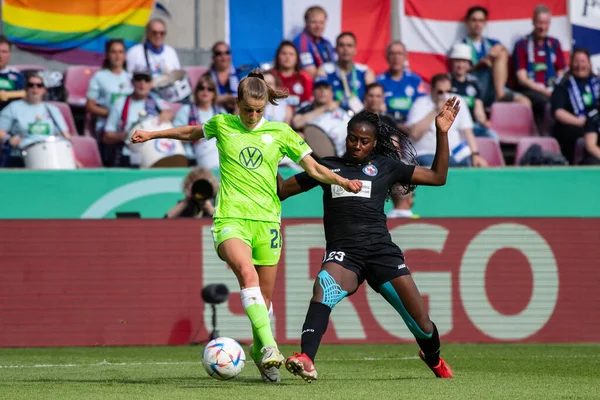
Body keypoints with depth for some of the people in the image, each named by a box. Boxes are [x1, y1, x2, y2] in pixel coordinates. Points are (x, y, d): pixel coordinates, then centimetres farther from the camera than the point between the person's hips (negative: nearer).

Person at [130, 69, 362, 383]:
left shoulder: (280, 132, 7)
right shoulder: (222, 125, 7)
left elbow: (313, 169, 11)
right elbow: (192, 133, 28)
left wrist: (342, 181, -6)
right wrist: (152, 134, 31)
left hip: (266, 220, 2)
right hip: (230, 218, -2)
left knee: (265, 294, 6)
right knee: (246, 272, -30)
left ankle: (259, 351, 32)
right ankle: (269, 346, -39)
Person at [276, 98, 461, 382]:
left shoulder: (385, 166, 15)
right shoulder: (328, 167, 17)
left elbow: (437, 177, 18)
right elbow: (282, 190, 22)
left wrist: (442, 133, 11)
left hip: (380, 249, 1)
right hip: (343, 252, -1)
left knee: (420, 321, -3)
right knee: (324, 285, -36)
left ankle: (434, 358, 32)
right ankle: (306, 361, -48)